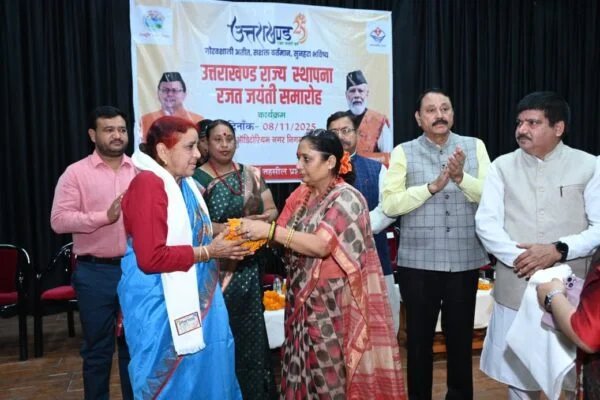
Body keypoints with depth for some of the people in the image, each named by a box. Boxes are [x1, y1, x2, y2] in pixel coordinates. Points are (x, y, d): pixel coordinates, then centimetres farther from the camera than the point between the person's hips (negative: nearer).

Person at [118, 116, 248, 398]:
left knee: (202, 373, 17)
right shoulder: (147, 184, -18)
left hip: (194, 298, 9)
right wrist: (208, 252, -19)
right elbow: (152, 258, -25)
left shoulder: (185, 183, 10)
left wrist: (219, 244, 7)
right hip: (163, 304, -9)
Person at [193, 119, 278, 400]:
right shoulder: (197, 178, -5)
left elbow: (272, 210, 9)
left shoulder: (251, 174, 9)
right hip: (216, 269, -4)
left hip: (250, 266, 4)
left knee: (251, 332, 11)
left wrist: (263, 220, -13)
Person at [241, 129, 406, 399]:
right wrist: (257, 232, -15)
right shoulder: (301, 195, 8)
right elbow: (284, 238, 4)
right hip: (303, 298, 6)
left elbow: (321, 245, -23)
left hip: (334, 301, -6)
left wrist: (269, 230, -24)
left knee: (333, 370, 4)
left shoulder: (347, 198, -13)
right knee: (305, 368, 13)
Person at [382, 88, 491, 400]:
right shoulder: (403, 152, -1)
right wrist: (433, 186, -20)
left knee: (460, 336, 15)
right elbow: (389, 204, -11)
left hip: (465, 261, 1)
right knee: (419, 337, 12)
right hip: (418, 262, -1)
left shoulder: (474, 147, 4)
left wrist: (461, 177, -21)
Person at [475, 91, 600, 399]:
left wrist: (559, 250, -19)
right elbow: (486, 223, -3)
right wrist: (520, 257, -17)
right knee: (518, 375, 13)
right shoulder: (503, 166, 3)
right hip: (515, 289, 1)